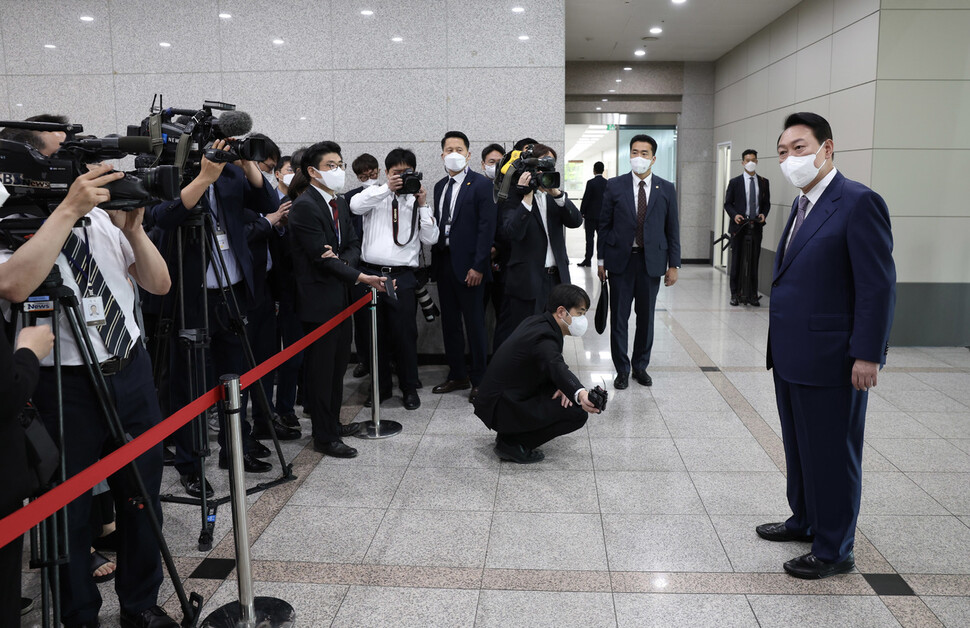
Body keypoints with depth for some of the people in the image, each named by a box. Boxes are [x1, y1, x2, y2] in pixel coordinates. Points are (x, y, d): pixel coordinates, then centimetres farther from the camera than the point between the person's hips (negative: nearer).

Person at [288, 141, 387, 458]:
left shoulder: (340, 203, 13)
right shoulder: (304, 206, -16)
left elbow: (354, 244, 10)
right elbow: (320, 257, -21)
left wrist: (343, 260, -13)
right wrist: (360, 277, -22)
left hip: (340, 298, 9)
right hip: (319, 300, -9)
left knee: (338, 365, 18)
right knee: (321, 370, 1)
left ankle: (333, 422, 33)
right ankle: (324, 436, 12)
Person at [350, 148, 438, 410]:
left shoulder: (417, 201, 10)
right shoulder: (376, 194, 9)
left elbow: (430, 238, 1)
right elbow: (355, 205, -13)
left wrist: (422, 205, -6)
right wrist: (388, 188, -16)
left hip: (402, 276, -1)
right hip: (371, 272, 1)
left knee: (405, 334, 1)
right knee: (376, 333, 10)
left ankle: (410, 389, 16)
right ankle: (381, 386, 25)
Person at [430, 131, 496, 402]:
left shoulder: (481, 184, -6)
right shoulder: (440, 186, 14)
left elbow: (487, 227, -12)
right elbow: (438, 224, 16)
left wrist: (478, 266, -17)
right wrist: (435, 259, 8)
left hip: (468, 265, -7)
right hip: (444, 261, 7)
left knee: (474, 324, 1)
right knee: (450, 322, 12)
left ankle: (479, 379, 12)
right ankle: (457, 375, 24)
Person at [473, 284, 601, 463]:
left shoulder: (537, 321, 7)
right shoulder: (544, 337, -23)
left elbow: (554, 366, 17)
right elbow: (558, 369, -42)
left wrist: (563, 385, -3)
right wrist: (580, 395, -60)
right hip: (501, 410, -10)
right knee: (578, 412, -13)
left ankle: (509, 434, 14)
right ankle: (512, 443, -6)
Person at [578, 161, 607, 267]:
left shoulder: (591, 183, -12)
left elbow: (586, 199, -11)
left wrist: (581, 213, -3)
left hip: (591, 215, -4)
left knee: (590, 238, -2)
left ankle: (588, 260, -1)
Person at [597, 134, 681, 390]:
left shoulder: (666, 189, 4)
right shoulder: (615, 186, 1)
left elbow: (672, 229, 5)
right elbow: (604, 224, 3)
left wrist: (673, 264, 2)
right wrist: (602, 260, -1)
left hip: (652, 261, 1)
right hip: (620, 260, -1)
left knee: (646, 317, 9)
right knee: (619, 318, 3)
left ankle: (640, 366, 24)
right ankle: (622, 369, 15)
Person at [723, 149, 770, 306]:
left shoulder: (763, 182, 9)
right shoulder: (735, 182, 2)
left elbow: (767, 203, 13)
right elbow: (727, 203, 4)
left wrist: (764, 214, -6)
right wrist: (735, 215, -14)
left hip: (756, 227, 2)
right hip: (739, 227, -2)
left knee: (754, 261, 4)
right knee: (736, 261, 3)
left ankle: (753, 295, 10)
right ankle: (735, 294, 12)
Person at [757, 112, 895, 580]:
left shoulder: (858, 203, -15)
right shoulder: (804, 204, 13)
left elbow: (878, 285, -18)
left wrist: (868, 355, -20)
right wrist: (780, 343, 17)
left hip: (830, 360, -9)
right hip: (791, 356, 9)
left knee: (831, 455, 5)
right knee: (798, 447, 21)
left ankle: (833, 550, 20)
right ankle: (805, 520, 39)